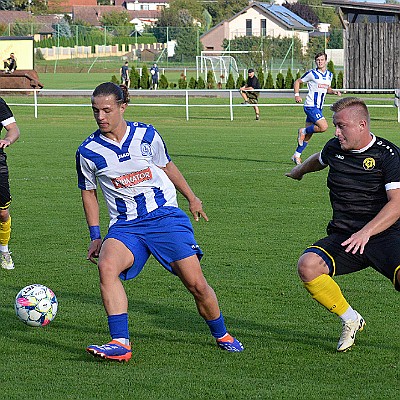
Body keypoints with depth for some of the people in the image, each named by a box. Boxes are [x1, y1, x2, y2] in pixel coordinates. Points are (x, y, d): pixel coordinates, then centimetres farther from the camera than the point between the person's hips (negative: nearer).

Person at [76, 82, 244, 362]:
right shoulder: (89, 152, -1)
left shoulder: (147, 135, -1)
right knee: (107, 265, -32)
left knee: (196, 283, -9)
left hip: (166, 216, 0)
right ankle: (120, 344, -34)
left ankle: (222, 335, 18)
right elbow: (89, 192, 14)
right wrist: (95, 236, 10)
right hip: (125, 226, 0)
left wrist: (192, 198, 26)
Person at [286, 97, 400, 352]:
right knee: (308, 265, -25)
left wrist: (366, 232, -30)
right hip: (343, 236, 5)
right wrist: (300, 170, 57)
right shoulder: (334, 148, 9)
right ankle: (351, 320, -2)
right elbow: (320, 159, 37)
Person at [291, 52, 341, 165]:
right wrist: (297, 95, -13)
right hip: (310, 106, -7)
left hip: (319, 108, 7)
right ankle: (303, 131, -1)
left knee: (308, 135, 8)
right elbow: (297, 82, 1)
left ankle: (296, 155, 16)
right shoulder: (312, 74, -8)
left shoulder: (329, 75, 11)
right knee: (323, 126, -23)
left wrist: (334, 92, 4)